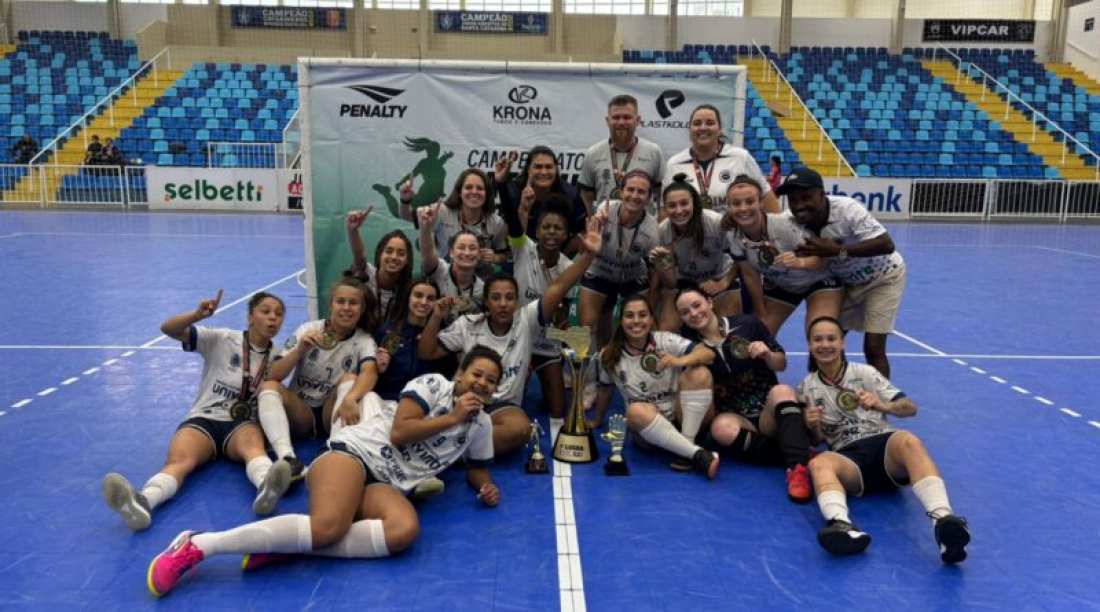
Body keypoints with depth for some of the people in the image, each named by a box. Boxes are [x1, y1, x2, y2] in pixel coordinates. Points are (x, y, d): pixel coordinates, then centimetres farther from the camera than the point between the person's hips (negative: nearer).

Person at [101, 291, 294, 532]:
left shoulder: (277, 357, 10)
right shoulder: (221, 339, 4)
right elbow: (168, 329, -4)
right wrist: (199, 314, -22)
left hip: (243, 424, 0)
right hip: (204, 419, 0)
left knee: (253, 443, -38)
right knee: (178, 459, -34)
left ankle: (266, 489, -70)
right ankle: (142, 503, -64)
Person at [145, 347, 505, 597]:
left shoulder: (481, 425, 18)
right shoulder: (434, 384, 2)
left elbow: (476, 467, 30)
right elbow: (399, 433, -7)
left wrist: (486, 487, 8)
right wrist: (452, 418, -5)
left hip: (387, 485, 4)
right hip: (357, 450, -4)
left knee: (405, 530, -34)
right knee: (327, 526, -35)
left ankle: (289, 546, -29)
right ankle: (198, 545, -27)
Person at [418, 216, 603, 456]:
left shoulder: (526, 321, 1)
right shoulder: (468, 325, 5)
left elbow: (558, 288, -11)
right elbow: (427, 353, 7)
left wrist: (588, 254, -22)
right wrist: (436, 318, -10)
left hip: (504, 406, 1)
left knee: (520, 428, -35)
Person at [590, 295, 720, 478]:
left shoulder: (665, 341, -9)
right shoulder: (608, 356, -4)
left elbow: (709, 353, -20)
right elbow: (604, 390, 13)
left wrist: (680, 361, -39)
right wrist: (597, 421, 25)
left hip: (683, 417, 0)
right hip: (646, 423, 0)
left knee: (699, 373, -25)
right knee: (636, 411, -35)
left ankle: (687, 443, -24)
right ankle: (698, 453, -36)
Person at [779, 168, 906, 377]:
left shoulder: (847, 209, -36)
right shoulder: (793, 220, -21)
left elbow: (887, 244, -40)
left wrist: (838, 250, -44)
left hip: (882, 278, -5)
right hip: (847, 281, 5)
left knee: (873, 348, -10)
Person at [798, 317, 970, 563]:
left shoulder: (864, 372, 13)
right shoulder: (806, 388, 16)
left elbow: (911, 408, 6)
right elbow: (816, 440, 17)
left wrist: (883, 405, -16)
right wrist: (812, 427, -7)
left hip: (884, 444, 0)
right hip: (848, 457, 0)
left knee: (909, 441, -36)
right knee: (818, 463, -35)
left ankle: (943, 520, -54)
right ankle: (842, 525, -64)